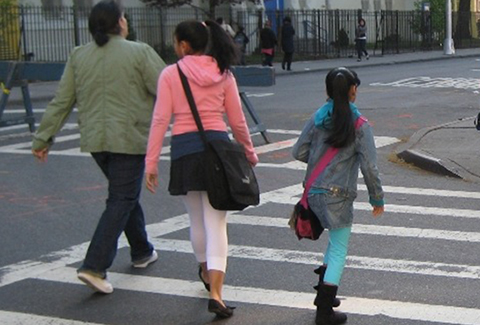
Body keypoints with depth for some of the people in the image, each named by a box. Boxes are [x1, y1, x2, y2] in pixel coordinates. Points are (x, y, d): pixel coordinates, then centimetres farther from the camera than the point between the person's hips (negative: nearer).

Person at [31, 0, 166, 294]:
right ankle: (94, 266, -11)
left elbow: (62, 102, 5)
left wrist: (44, 138, 10)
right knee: (122, 199, -2)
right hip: (129, 140, -6)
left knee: (126, 194, 22)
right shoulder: (139, 53, -9)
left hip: (94, 140, 6)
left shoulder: (79, 57, 5)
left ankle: (142, 252, 34)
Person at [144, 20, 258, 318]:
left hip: (184, 149, 0)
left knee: (197, 218, 20)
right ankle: (216, 293, -10)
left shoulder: (170, 74, -1)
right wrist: (250, 153, 22)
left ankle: (206, 272, 43)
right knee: (216, 223, 0)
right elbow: (238, 121, 7)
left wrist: (151, 162, -3)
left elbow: (161, 120, -6)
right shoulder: (223, 74, 5)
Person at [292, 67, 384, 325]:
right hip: (338, 196, -6)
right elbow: (369, 167, -10)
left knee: (336, 241, 25)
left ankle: (324, 292, 27)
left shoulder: (318, 117, 2)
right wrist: (377, 198, 1)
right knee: (339, 250, 3)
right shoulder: (359, 125, -10)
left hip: (314, 192, 6)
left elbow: (299, 152, 5)